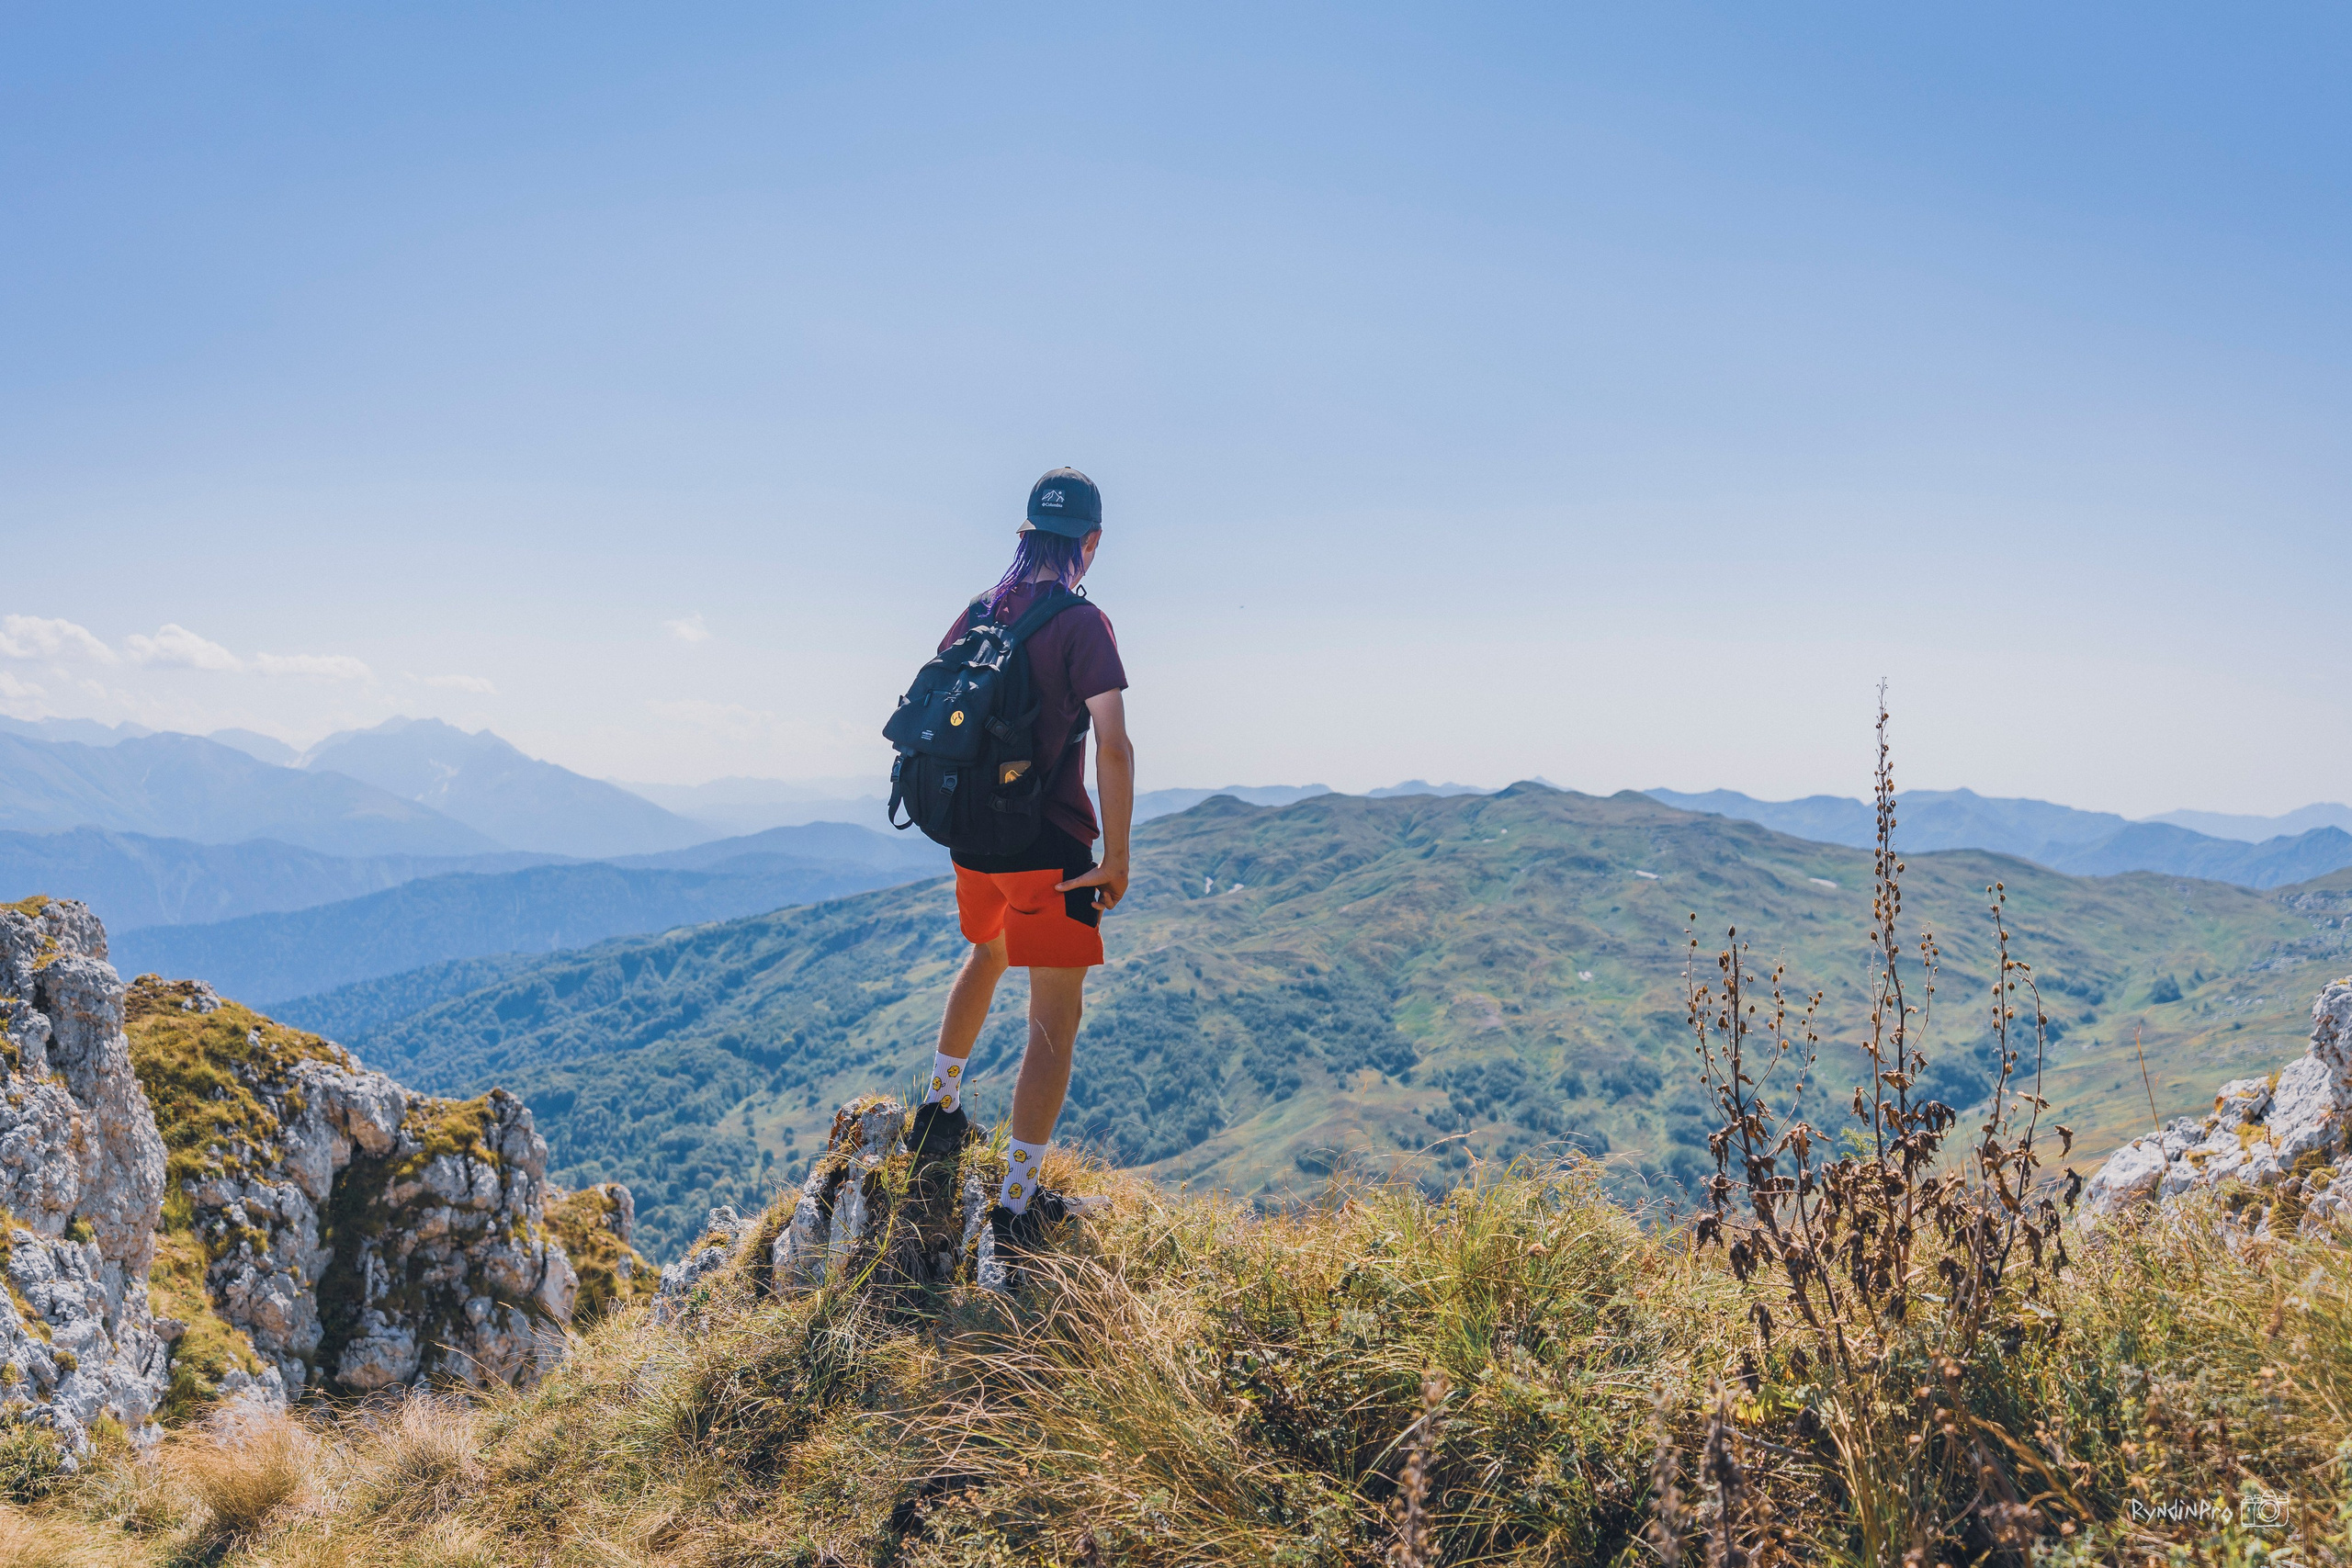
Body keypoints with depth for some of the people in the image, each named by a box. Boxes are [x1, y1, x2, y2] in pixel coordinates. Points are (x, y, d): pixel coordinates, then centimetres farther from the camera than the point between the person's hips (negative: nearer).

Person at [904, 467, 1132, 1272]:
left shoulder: (976, 614, 6)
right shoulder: (1082, 624, -13)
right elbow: (1113, 747, -23)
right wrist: (1117, 857, -14)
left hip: (973, 840, 7)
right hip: (1050, 848, -7)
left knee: (987, 955, 34)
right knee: (1055, 1021, 2)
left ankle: (938, 1113, 39)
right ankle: (1016, 1208, 3)